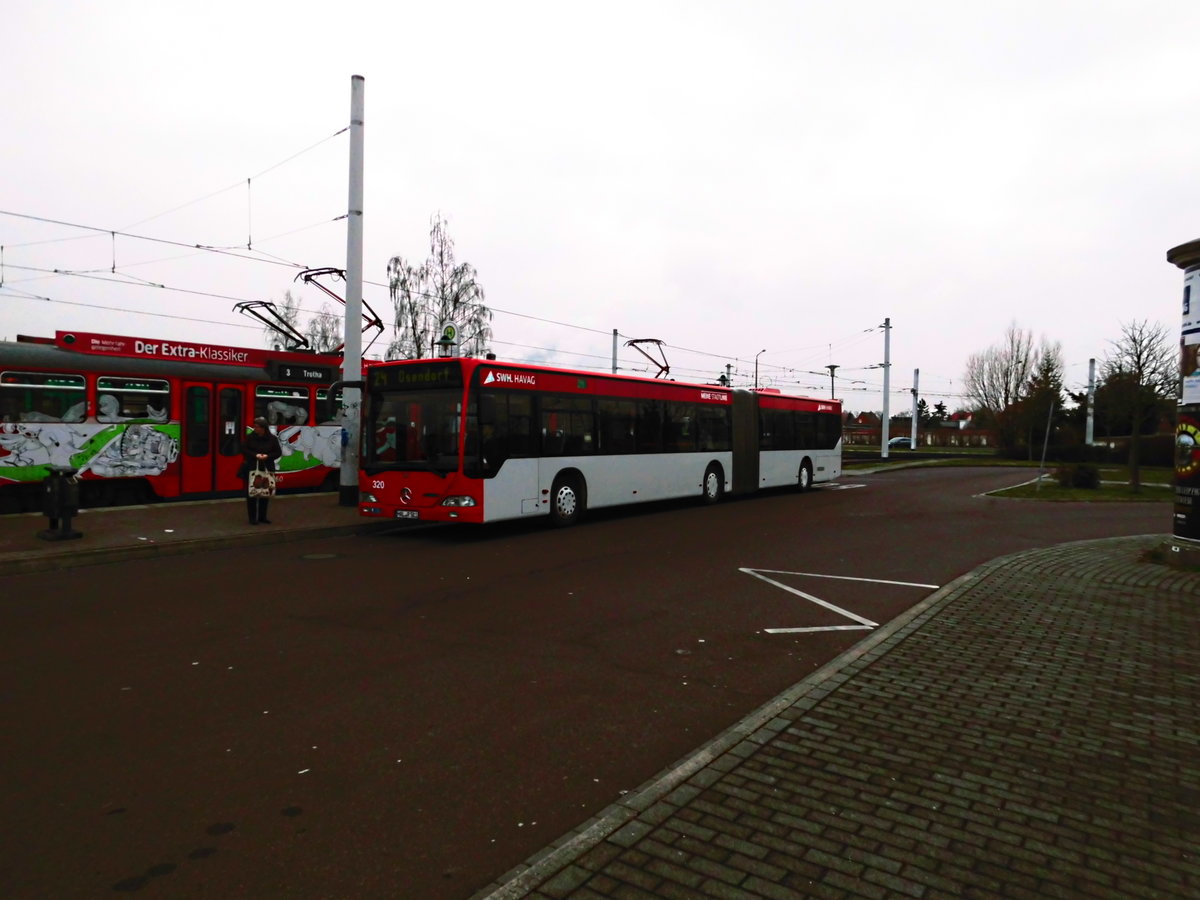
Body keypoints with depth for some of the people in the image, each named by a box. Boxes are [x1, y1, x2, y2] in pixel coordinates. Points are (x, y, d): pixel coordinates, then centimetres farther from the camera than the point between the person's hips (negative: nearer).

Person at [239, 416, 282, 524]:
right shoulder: (250, 437, -1)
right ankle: (252, 517, 8)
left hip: (267, 469, 1)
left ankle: (262, 516, 19)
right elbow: (244, 450, -2)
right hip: (251, 468, -1)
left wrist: (268, 456, -14)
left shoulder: (272, 439, 1)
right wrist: (255, 455, -16)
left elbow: (278, 452, 3)